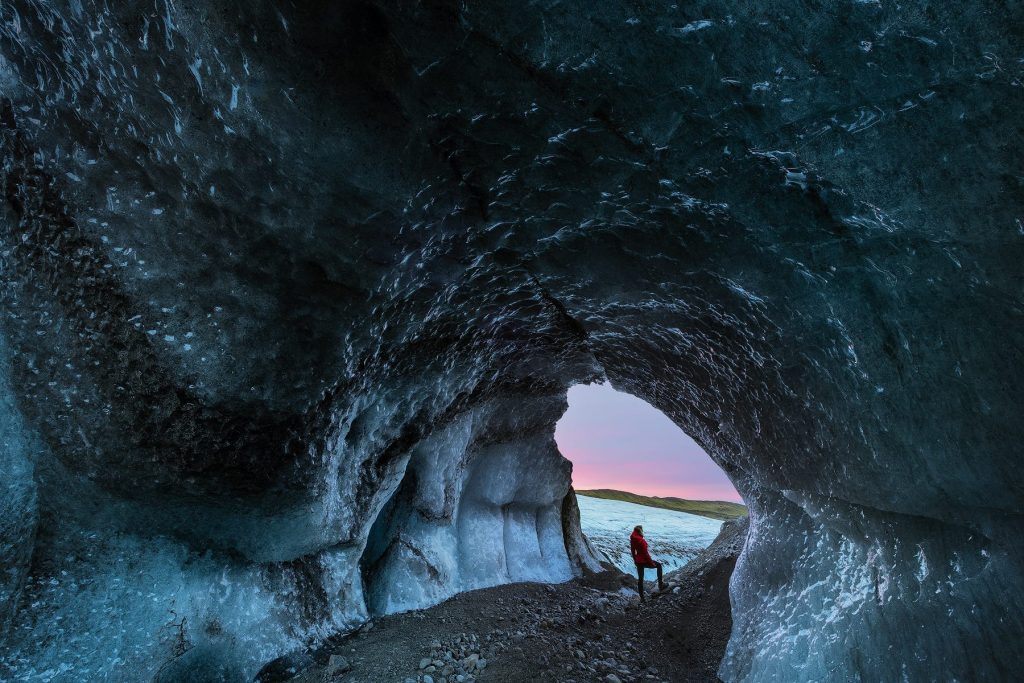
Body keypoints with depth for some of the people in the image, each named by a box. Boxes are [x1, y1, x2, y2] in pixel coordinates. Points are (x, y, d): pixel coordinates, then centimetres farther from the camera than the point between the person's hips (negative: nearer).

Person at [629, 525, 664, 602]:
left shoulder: (632, 540, -2)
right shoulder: (641, 541, -26)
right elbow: (645, 553, -22)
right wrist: (651, 563, -11)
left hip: (638, 561, 7)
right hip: (644, 561, -6)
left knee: (640, 579, 17)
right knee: (659, 565, 19)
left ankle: (641, 598, 25)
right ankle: (660, 585, 25)